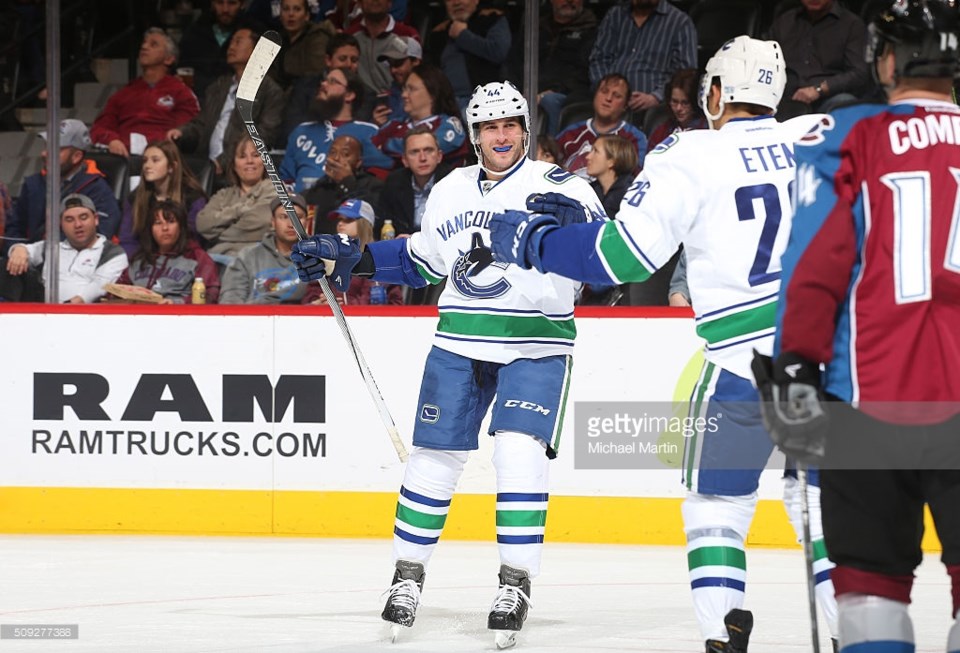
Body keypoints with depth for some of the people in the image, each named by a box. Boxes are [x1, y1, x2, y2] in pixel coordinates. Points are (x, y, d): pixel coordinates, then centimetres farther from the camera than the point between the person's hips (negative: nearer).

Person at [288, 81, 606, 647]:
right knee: (434, 455, 6)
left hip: (535, 346, -5)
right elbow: (421, 259, 22)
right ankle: (409, 574, 20)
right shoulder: (452, 190, 11)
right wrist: (345, 258, 16)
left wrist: (569, 222, -41)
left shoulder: (555, 185, -7)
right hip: (460, 343, 5)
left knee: (520, 453, -17)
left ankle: (516, 583, -10)